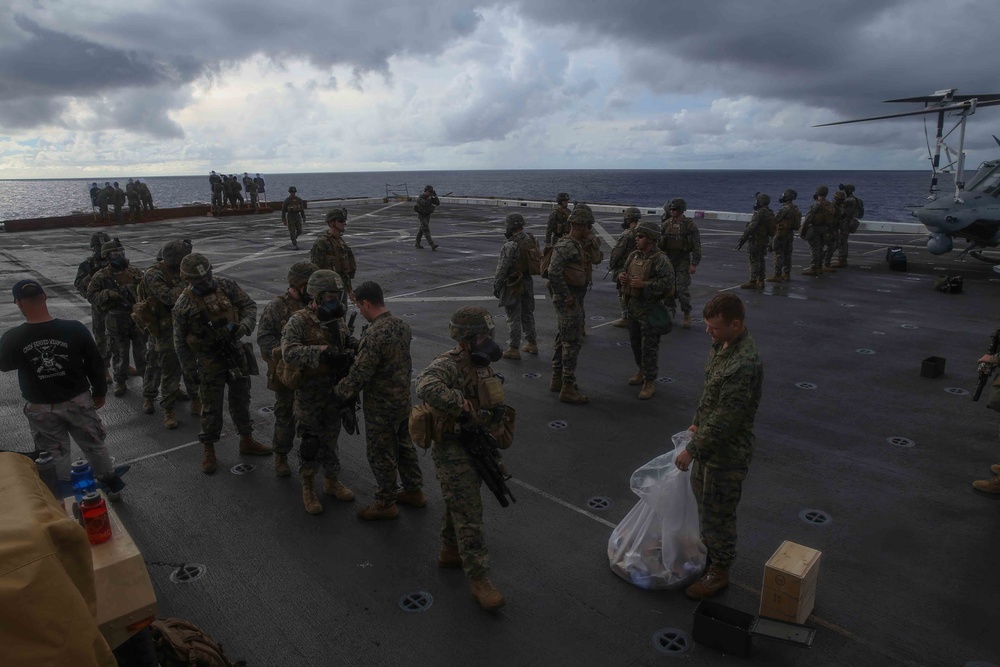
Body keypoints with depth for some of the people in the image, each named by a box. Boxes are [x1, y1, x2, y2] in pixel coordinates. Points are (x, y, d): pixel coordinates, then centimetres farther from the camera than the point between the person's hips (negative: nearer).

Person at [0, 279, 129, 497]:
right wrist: (99, 393, 8)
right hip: (78, 401, 0)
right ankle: (111, 483, 35)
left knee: (55, 454, 19)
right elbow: (95, 364, -8)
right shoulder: (74, 329, -19)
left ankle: (68, 496, 34)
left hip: (40, 408, 0)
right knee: (94, 445, 20)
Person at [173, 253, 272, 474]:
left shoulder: (225, 285, -7)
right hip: (209, 361, -3)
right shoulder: (184, 304, -13)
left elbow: (249, 305, 1)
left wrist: (245, 325, -19)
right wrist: (189, 367, -1)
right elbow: (180, 340, -4)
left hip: (235, 352, 4)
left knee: (241, 399, 16)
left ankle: (247, 441, 32)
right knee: (211, 407, 5)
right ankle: (209, 452, 21)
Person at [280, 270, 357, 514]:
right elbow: (289, 353, -29)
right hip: (309, 395, -5)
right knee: (311, 442, 6)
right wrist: (322, 352, -37)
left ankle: (331, 482, 35)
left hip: (334, 393, 5)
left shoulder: (337, 319, 3)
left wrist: (354, 345, -10)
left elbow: (347, 344, 14)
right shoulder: (299, 321, -17)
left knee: (330, 439, 18)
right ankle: (308, 489, 25)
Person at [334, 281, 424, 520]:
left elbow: (359, 373, -24)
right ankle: (414, 491, 36)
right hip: (403, 399, 8)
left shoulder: (374, 335, -27)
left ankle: (386, 504, 22)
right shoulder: (402, 325, 0)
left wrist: (340, 392, -7)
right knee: (404, 445, 22)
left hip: (381, 406, -8)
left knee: (381, 455, 8)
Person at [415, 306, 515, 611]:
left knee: (460, 503, 24)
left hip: (476, 446, 9)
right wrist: (463, 406, -43)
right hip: (453, 450, -9)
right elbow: (426, 387, -47)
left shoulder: (481, 364, 5)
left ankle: (450, 551, 44)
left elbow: (495, 401, 20)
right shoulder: (448, 365, -24)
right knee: (469, 514, -4)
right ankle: (479, 580, 6)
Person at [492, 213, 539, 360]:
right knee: (528, 314, 19)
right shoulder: (532, 241, 2)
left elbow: (502, 269, -19)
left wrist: (496, 286, -9)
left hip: (513, 286, -7)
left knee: (514, 318, 1)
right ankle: (532, 344, 29)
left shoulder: (510, 246, -21)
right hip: (528, 283, 8)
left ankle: (513, 349, 8)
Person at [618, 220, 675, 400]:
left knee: (649, 345, -2)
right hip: (633, 305, 8)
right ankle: (642, 371, 38)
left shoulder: (660, 260, -16)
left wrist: (644, 284, -27)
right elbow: (624, 270, 22)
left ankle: (649, 383, 6)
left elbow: (667, 283, -24)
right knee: (635, 342, 19)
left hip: (650, 308, -8)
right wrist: (621, 276, -2)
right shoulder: (634, 255, 7)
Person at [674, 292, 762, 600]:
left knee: (718, 510, 9)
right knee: (701, 492, 27)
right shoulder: (723, 344, -3)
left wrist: (691, 450, -21)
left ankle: (719, 571, 31)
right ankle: (709, 544, 51)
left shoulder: (743, 365, -34)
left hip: (727, 451, -9)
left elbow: (724, 421, -29)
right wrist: (697, 423, 18)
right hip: (709, 439, 9)